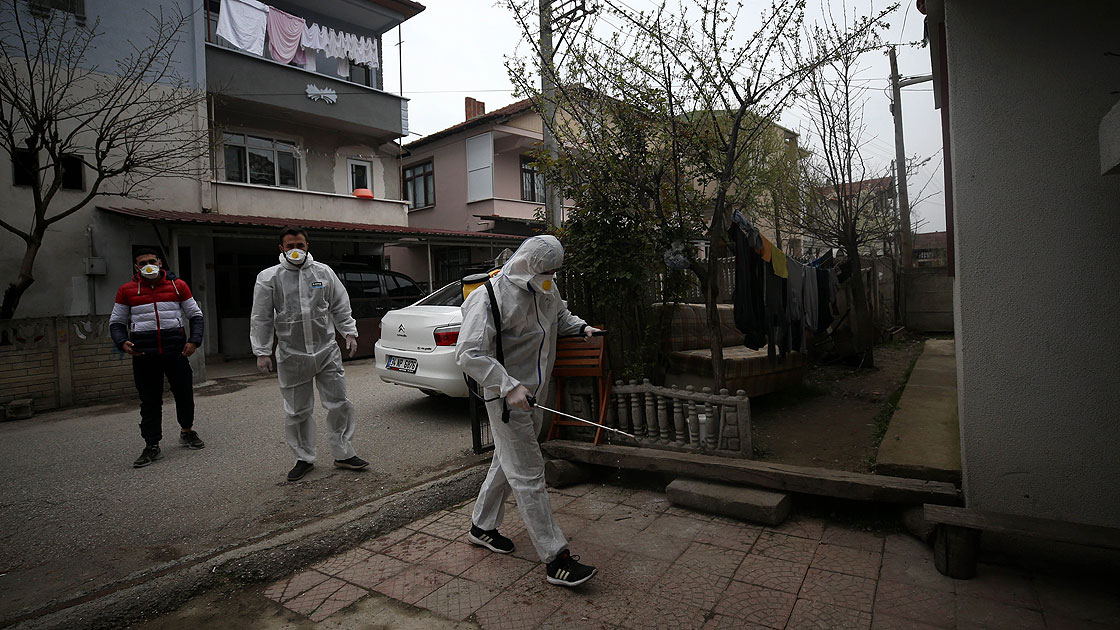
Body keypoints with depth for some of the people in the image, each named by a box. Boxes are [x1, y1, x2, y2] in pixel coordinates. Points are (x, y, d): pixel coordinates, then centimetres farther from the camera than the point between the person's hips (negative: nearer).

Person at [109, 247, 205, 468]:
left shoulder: (178, 285, 7)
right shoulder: (126, 290, 8)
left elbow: (195, 315, 11)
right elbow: (116, 322, 14)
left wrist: (194, 341, -2)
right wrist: (122, 342, -6)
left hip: (176, 349, 0)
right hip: (143, 353, 0)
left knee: (184, 392, 7)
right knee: (149, 400, 4)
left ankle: (187, 431, 30)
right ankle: (152, 446, 13)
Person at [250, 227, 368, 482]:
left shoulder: (324, 272, 5)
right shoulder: (268, 277, 1)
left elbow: (340, 307, 11)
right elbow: (260, 319, 3)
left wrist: (350, 333, 5)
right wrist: (262, 352, -1)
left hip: (327, 351, 1)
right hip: (291, 356, -1)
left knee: (338, 403, 4)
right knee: (297, 411, 9)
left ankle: (343, 453, 18)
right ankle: (304, 458, 25)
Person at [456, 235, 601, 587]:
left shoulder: (546, 289, 5)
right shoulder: (493, 296, -21)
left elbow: (560, 317, 27)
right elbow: (468, 353, -25)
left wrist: (581, 327, 5)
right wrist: (509, 387, -32)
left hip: (532, 394, 9)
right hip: (506, 397, -9)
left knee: (508, 463, 21)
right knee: (528, 474, -4)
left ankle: (482, 527, 41)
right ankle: (555, 559, 4)